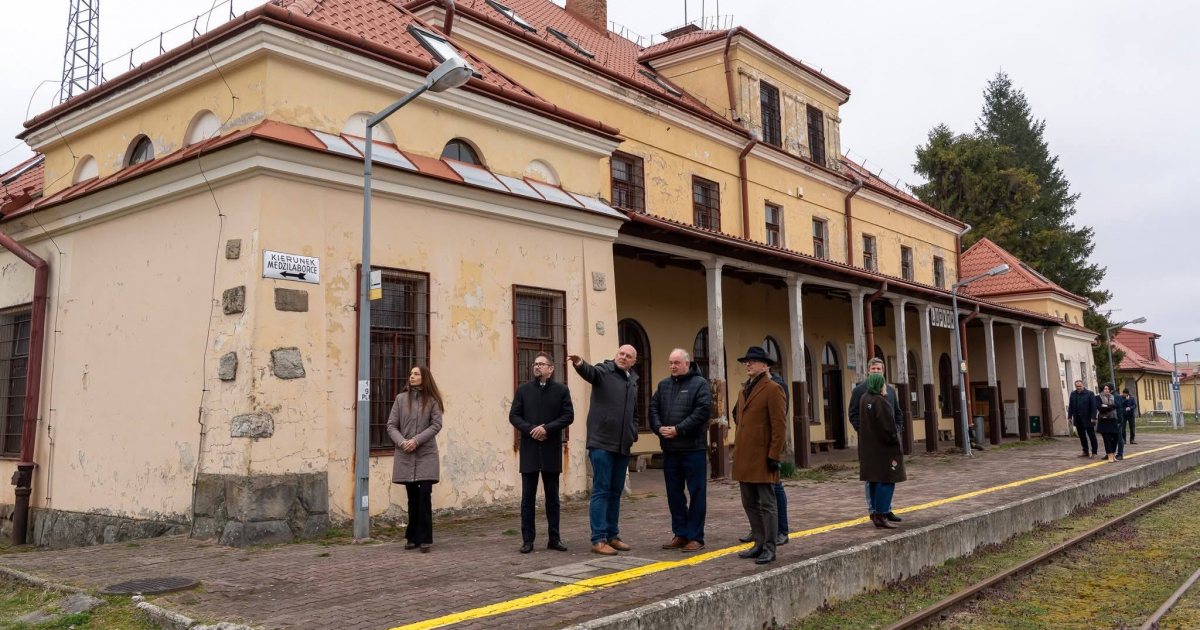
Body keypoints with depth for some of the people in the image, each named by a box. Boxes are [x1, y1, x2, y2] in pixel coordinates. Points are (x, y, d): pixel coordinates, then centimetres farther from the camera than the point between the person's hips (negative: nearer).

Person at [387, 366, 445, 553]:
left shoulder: (432, 400, 2)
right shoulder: (401, 399, 6)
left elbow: (436, 425, -5)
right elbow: (391, 425, 4)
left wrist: (416, 440, -16)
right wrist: (401, 442, -13)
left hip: (426, 454, -2)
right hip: (405, 455, 2)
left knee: (424, 495, -8)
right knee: (412, 497, 8)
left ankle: (425, 539, -2)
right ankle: (413, 537, 18)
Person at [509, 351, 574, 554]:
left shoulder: (561, 390, 3)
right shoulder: (523, 389, 6)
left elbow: (568, 416, -3)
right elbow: (514, 416, 2)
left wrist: (546, 428, -15)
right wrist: (531, 430, -13)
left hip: (551, 450, 0)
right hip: (529, 450, 1)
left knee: (552, 496, 7)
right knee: (528, 497, 2)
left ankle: (554, 538, 15)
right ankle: (528, 539, 9)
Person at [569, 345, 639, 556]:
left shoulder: (633, 382, 15)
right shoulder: (604, 371, -4)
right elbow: (590, 372, -28)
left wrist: (633, 434, 11)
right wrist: (580, 364, -50)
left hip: (622, 445, 7)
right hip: (602, 443, -7)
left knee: (615, 492, 14)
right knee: (601, 491, -5)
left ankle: (612, 535, 23)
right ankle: (598, 539, -2)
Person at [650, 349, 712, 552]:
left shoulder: (699, 383, -4)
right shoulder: (664, 385, 14)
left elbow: (702, 411, -14)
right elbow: (653, 408, 10)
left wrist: (678, 429, -17)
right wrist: (659, 427, -9)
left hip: (693, 448, -6)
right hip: (670, 448, 6)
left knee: (696, 493, 0)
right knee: (674, 493, 10)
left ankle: (695, 537, 6)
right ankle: (680, 534, 20)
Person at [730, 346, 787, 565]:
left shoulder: (773, 389, -7)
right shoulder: (744, 390, 18)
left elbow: (779, 425, -12)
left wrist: (774, 456, -16)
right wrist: (737, 453, 17)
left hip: (763, 457, -8)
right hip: (745, 458, 8)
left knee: (767, 504, -1)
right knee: (750, 504, 13)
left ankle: (769, 549, 6)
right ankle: (760, 544, 22)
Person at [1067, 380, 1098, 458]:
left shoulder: (1090, 394, -7)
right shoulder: (1073, 394, 9)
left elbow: (1093, 406, -11)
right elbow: (1070, 406, 10)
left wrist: (1093, 417, -17)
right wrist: (1070, 416, 3)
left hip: (1087, 419, -5)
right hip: (1078, 419, 5)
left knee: (1092, 436, 3)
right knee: (1082, 436, 11)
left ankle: (1094, 452, 8)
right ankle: (1085, 452, 18)